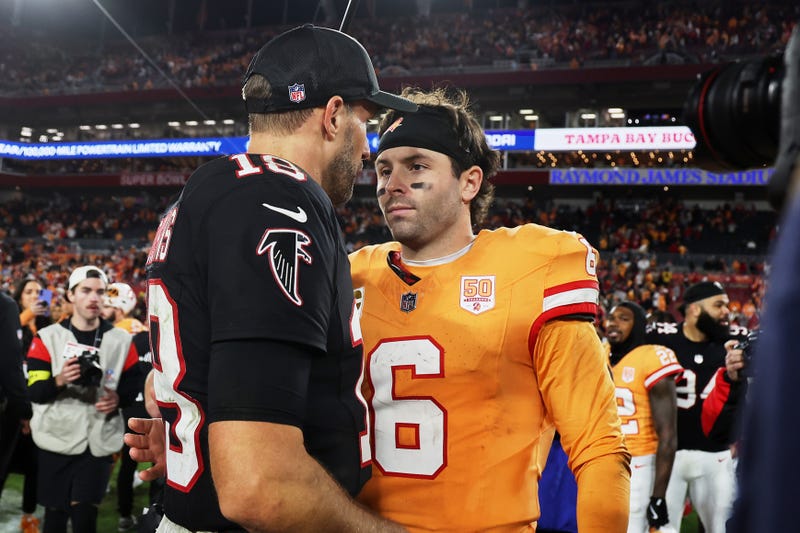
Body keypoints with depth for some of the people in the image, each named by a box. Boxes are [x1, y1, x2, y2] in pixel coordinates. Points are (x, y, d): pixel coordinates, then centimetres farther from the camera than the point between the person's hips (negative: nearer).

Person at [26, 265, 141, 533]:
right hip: (57, 439, 0)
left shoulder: (121, 340, 5)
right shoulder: (47, 337, 0)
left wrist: (118, 398, -10)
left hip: (99, 442, 0)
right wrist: (59, 381, -24)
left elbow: (133, 386, 11)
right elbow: (34, 392, -5)